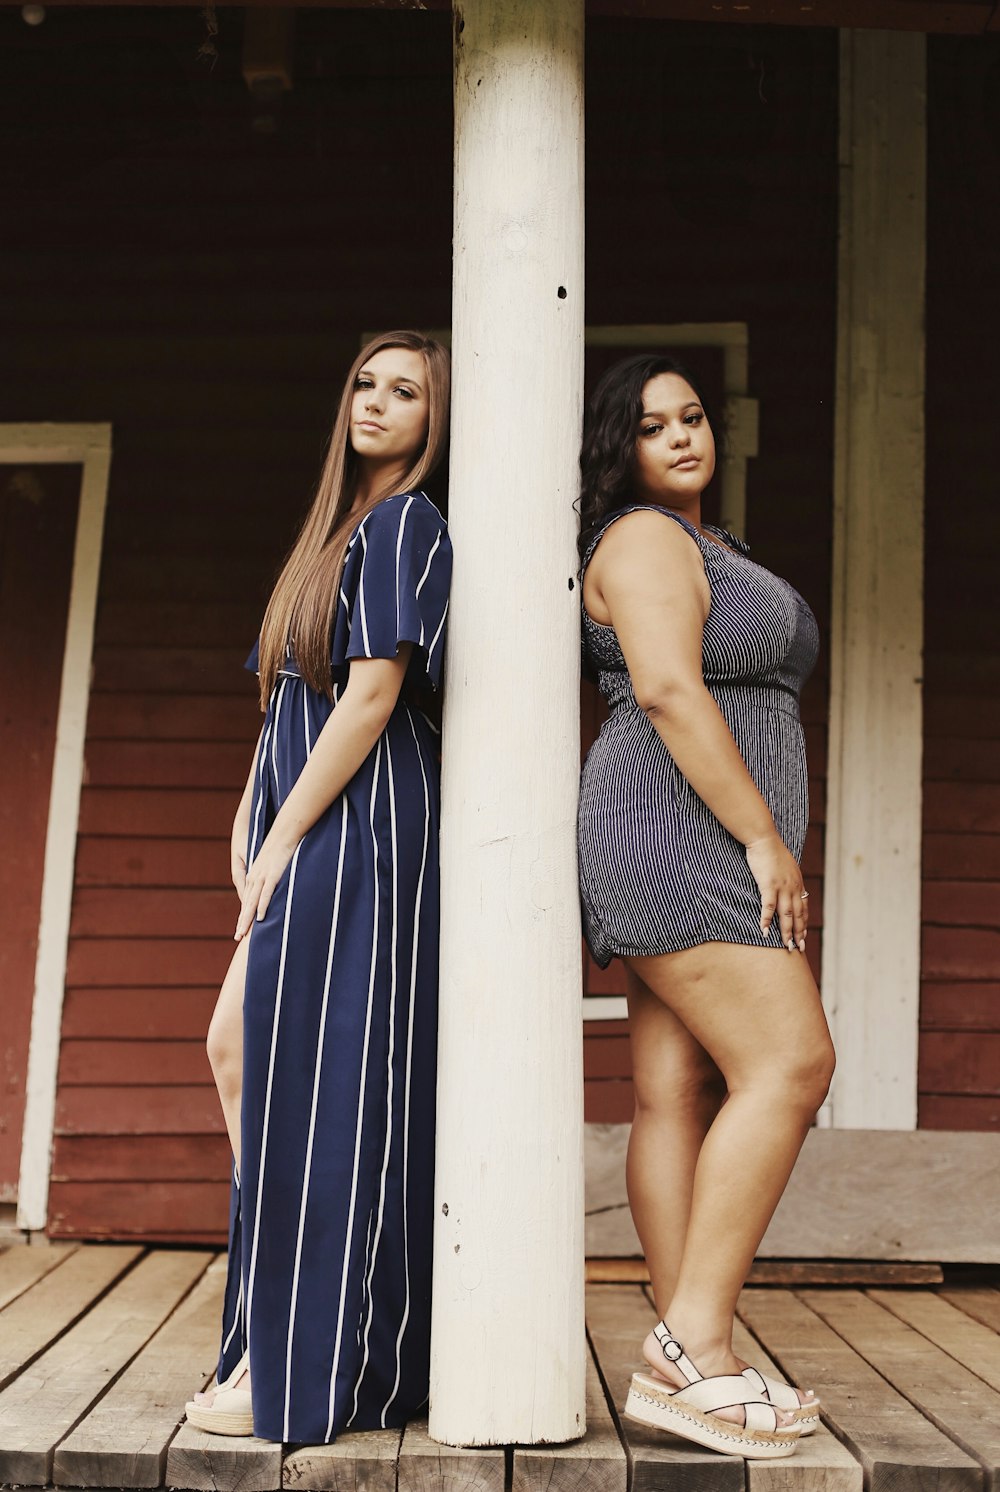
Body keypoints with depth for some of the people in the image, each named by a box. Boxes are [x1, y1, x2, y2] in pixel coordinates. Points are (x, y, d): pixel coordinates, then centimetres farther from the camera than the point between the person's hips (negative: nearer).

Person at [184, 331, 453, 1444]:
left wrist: (280, 842, -14)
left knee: (314, 1080, -6)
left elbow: (374, 694, -16)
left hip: (356, 830, -10)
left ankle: (296, 1371, 4)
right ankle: (281, 1330, 19)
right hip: (310, 840, 10)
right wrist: (255, 822, 7)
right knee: (237, 1050, 9)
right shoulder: (344, 526, 21)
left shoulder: (405, 523, -6)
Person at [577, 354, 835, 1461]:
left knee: (679, 1092, 3)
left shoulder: (701, 548, 26)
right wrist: (766, 840, -20)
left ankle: (690, 1367, 5)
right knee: (790, 1061, -15)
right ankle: (692, 1347, -14)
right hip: (675, 832, -9)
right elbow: (667, 689, -20)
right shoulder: (644, 540, -6)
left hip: (708, 849, 9)